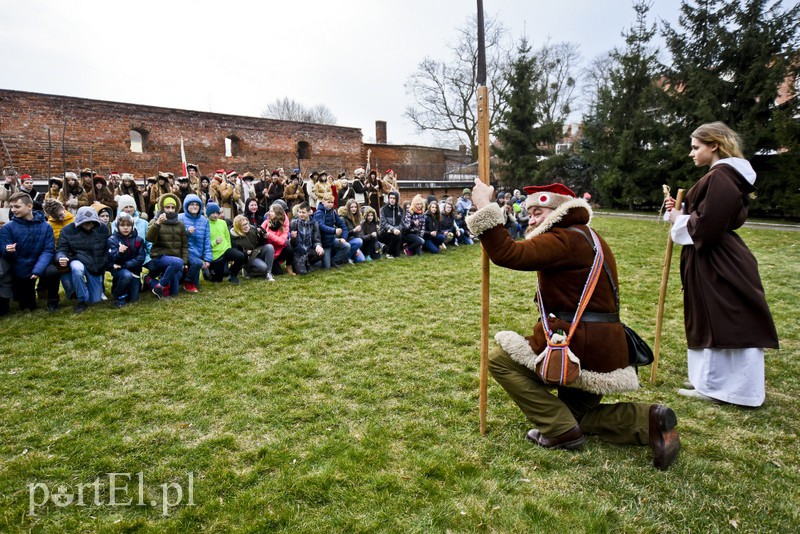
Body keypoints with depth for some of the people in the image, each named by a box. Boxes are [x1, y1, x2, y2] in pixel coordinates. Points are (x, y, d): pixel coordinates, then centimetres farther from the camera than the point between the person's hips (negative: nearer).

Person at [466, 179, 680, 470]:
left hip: (577, 345, -10)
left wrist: (485, 207, -23)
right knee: (576, 412, 28)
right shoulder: (587, 238, 17)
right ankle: (649, 420, 7)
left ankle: (560, 429, 1)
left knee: (500, 359, 4)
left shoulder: (564, 240, -17)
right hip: (604, 350, 11)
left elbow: (509, 254, -28)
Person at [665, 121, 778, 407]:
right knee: (713, 321, 16)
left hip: (716, 263, -11)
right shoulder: (725, 175, 16)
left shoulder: (721, 177, -18)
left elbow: (707, 224, -25)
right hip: (714, 259, 11)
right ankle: (712, 380, 28)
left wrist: (680, 219, -9)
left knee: (722, 322, -1)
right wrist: (681, 211, 5)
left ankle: (715, 386, 10)